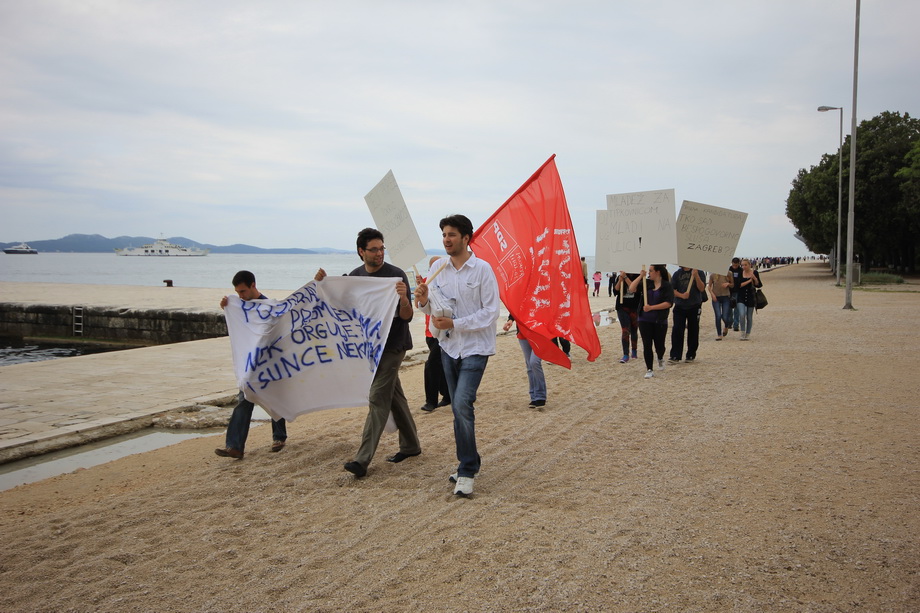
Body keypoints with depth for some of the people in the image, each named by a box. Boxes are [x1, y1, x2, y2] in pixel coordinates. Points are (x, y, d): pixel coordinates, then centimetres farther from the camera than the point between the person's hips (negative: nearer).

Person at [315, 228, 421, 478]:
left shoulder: (396, 275, -11)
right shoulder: (355, 276, 7)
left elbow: (407, 317, -14)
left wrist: (404, 299, -36)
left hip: (392, 345, -7)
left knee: (378, 398, -10)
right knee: (394, 395, 15)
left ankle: (363, 459, -10)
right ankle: (410, 445, 28)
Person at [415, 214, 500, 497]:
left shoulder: (482, 269, -11)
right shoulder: (438, 267, 4)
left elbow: (491, 312, -13)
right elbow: (433, 308, 10)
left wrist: (455, 324, -20)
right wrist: (424, 301, -13)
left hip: (475, 347, -6)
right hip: (449, 346, 6)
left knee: (462, 404, -17)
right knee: (459, 408, 13)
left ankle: (466, 471, -5)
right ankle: (468, 462, 28)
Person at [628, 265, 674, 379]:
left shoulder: (667, 285, -5)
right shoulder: (647, 283, 5)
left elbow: (668, 303, -13)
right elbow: (631, 288, -4)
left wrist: (651, 307, -18)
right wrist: (640, 276, -10)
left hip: (660, 321, -2)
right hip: (645, 320, 2)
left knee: (659, 345, 7)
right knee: (647, 345, -1)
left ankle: (660, 359, 41)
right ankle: (649, 370, 7)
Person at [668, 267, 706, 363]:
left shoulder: (699, 273, 0)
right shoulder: (677, 274, 5)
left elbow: (702, 289, -9)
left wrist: (696, 276, -20)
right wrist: (681, 295, -16)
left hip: (694, 307, -1)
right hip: (679, 306, 1)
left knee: (693, 331, 7)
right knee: (677, 330, -6)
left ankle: (691, 355, 19)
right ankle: (675, 356, -3)